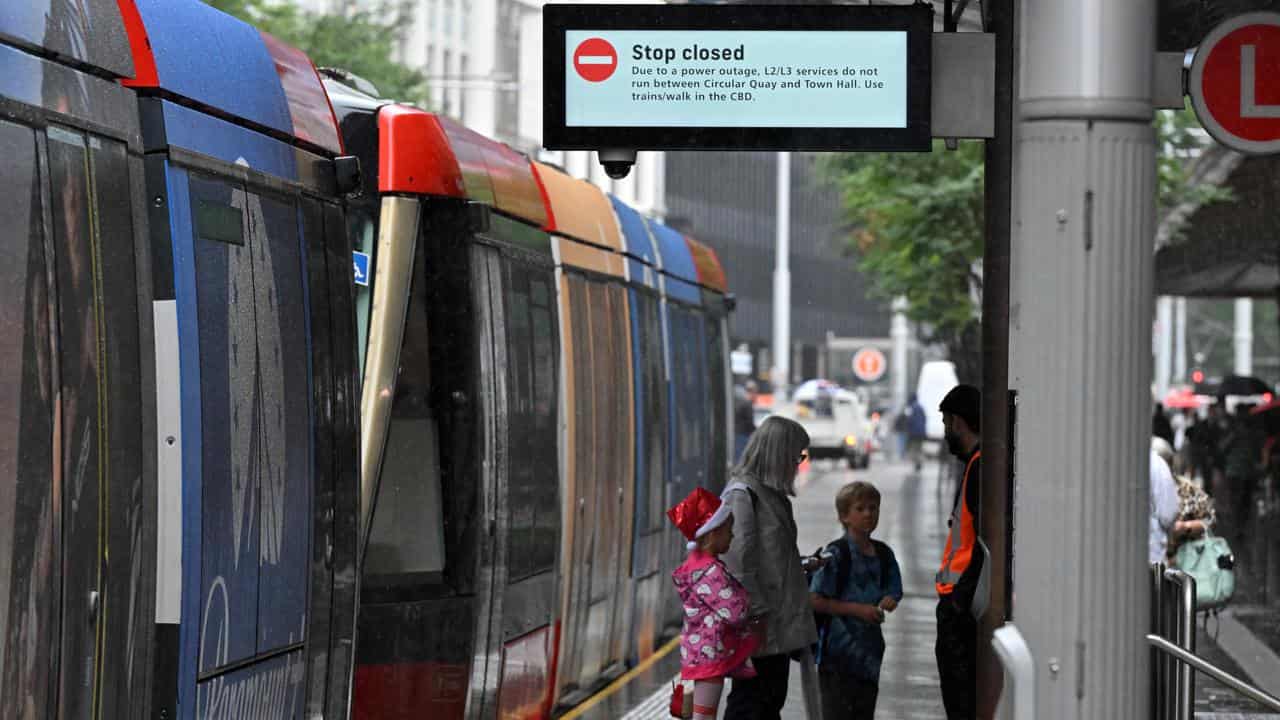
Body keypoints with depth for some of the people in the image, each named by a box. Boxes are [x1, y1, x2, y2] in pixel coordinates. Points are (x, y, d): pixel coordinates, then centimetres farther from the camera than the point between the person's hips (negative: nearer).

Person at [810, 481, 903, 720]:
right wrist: (857, 609, -18)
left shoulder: (884, 554, 8)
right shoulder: (836, 554, -11)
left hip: (870, 646, 6)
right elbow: (815, 601, -14)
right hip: (839, 651, -6)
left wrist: (887, 602, -9)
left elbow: (893, 595, 16)